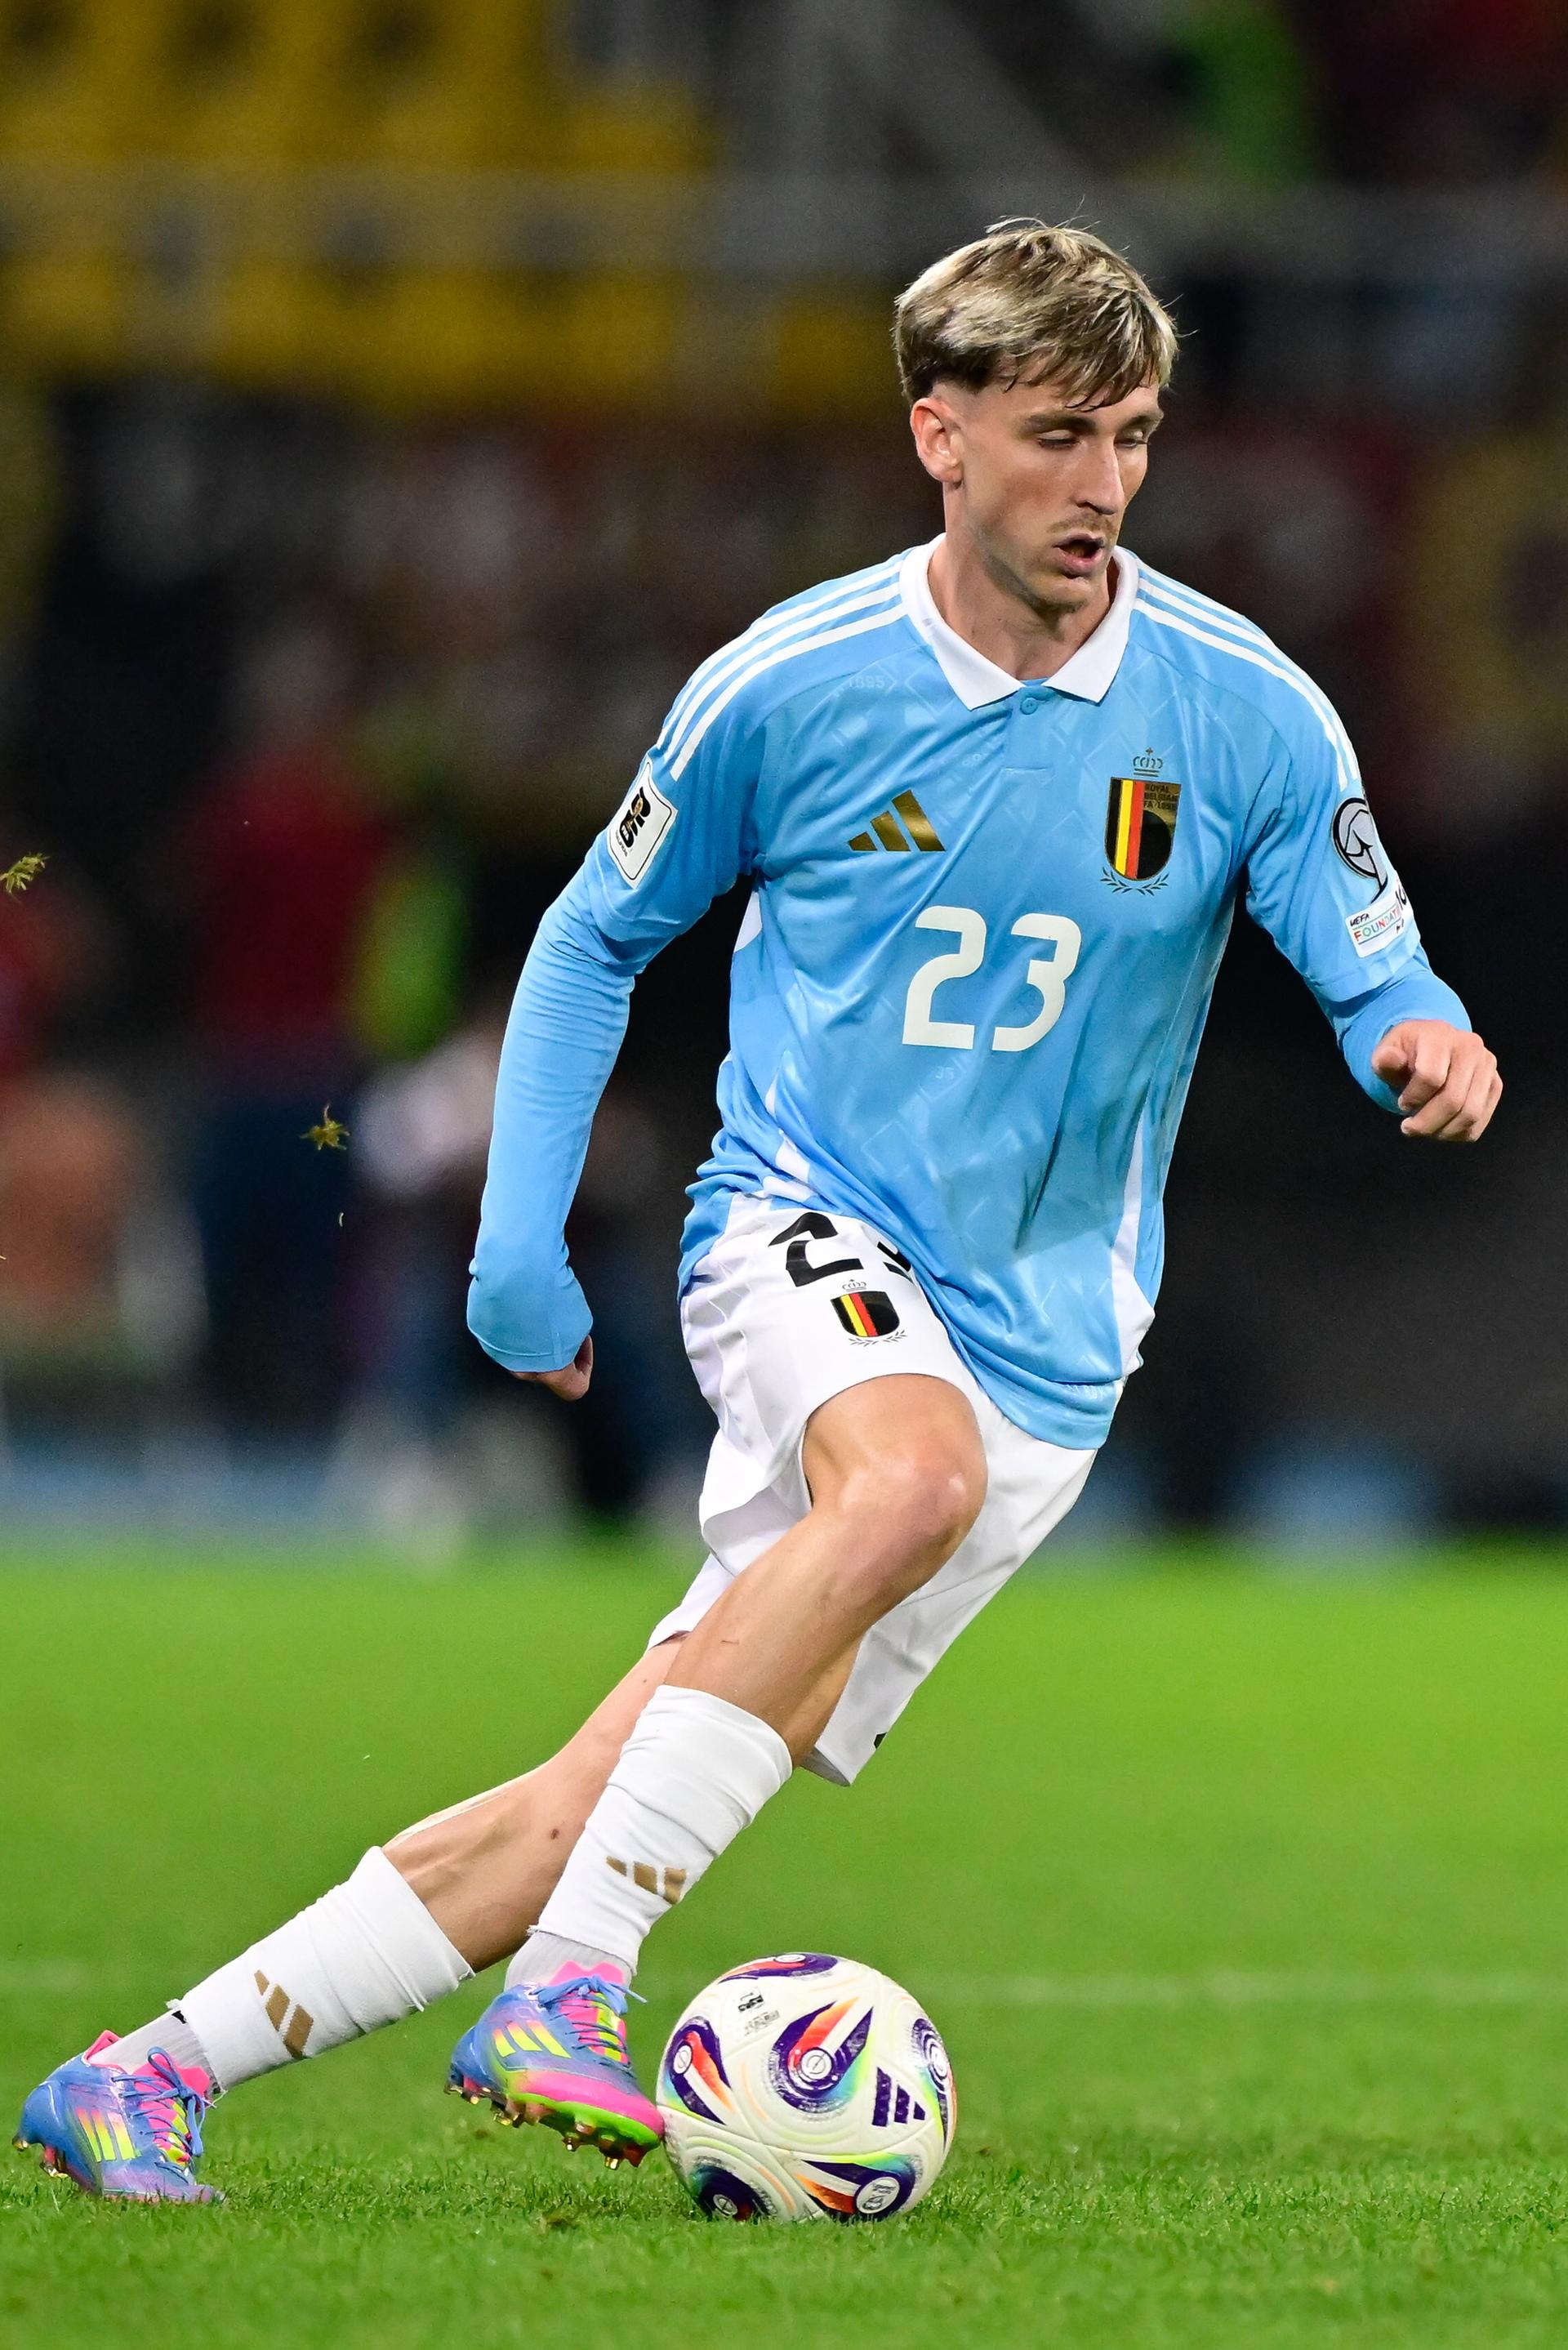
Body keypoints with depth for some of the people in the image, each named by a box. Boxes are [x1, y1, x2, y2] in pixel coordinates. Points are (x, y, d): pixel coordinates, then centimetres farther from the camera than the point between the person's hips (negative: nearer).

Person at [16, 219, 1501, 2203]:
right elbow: (597, 936, 11)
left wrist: (1427, 1047, -27)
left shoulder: (1247, 714, -4)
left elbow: (1380, 983, -2)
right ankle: (560, 1995, -37)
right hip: (805, 1227, -1)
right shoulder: (788, 685, -4)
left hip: (1041, 1344, 1)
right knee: (913, 1467, -38)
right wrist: (518, 1232, 4)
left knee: (603, 1801, -10)